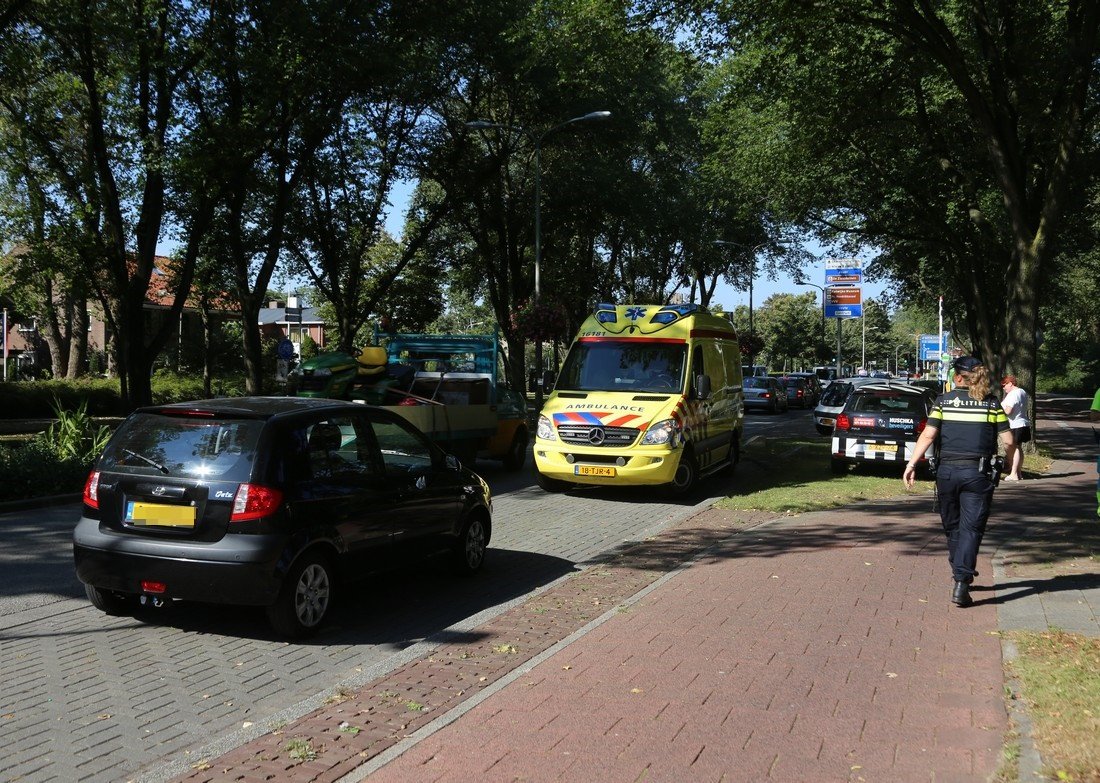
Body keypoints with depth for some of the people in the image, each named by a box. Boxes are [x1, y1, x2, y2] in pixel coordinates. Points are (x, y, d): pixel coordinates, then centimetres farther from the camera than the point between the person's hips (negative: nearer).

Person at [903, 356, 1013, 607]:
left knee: (952, 526, 17)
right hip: (978, 473, -1)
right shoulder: (992, 404, 2)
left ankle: (960, 575, 30)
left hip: (947, 471, 1)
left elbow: (928, 435, -8)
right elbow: (1007, 440, 0)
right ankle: (961, 584, -12)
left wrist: (911, 464, -6)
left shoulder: (944, 401, 1)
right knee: (971, 528, 0)